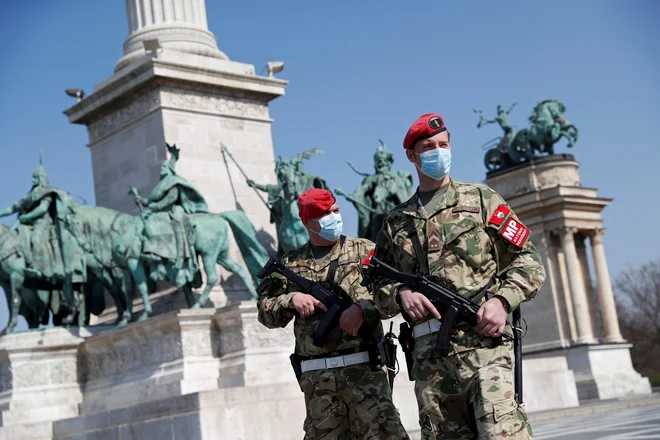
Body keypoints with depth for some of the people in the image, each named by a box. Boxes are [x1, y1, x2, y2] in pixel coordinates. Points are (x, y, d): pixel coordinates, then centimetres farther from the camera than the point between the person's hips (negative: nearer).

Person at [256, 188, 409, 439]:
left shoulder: (364, 251, 8)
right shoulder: (291, 264, 13)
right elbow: (266, 312, 12)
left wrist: (362, 308, -19)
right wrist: (291, 299, -7)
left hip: (363, 370, -2)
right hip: (317, 379, 2)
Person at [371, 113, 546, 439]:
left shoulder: (480, 199, 11)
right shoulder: (396, 222, 19)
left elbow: (529, 262, 8)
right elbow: (379, 288, 19)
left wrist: (502, 299, -9)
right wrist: (400, 294, -3)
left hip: (483, 342, -3)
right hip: (429, 357, 3)